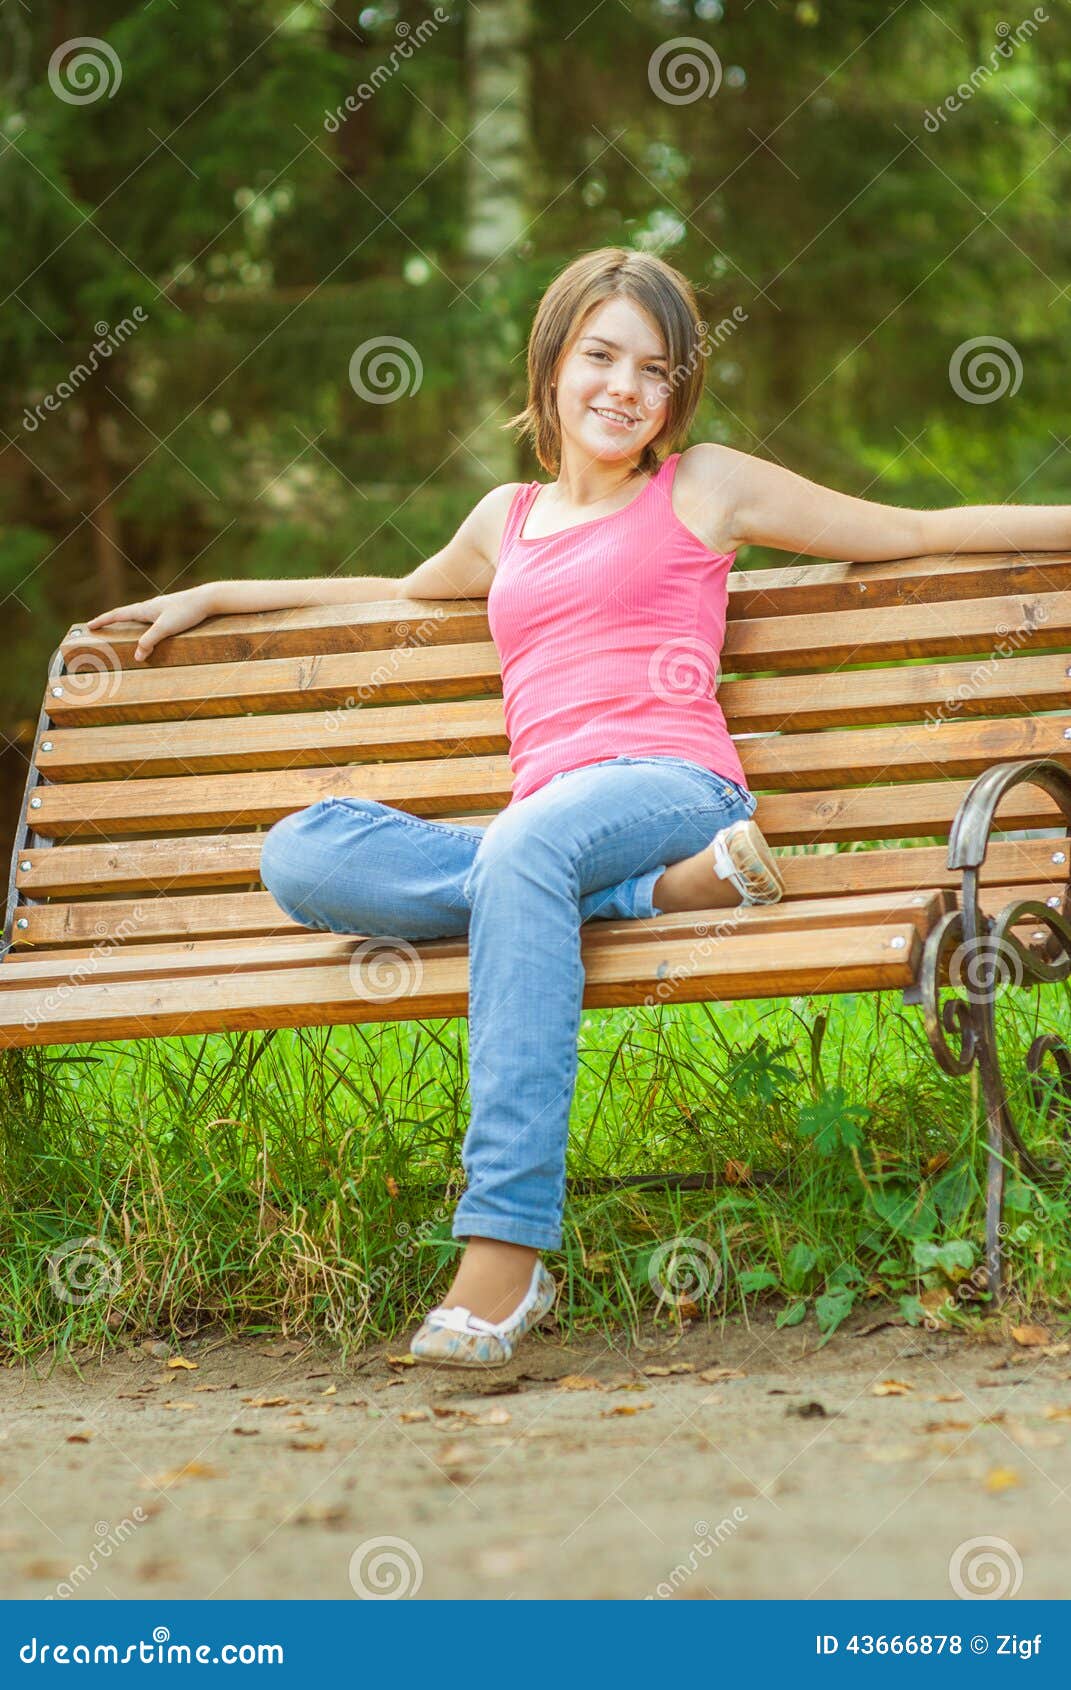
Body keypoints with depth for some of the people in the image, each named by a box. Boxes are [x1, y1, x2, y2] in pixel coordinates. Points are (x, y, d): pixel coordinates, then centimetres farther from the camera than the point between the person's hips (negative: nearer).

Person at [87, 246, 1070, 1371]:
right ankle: (668, 893, -27)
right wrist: (215, 597, 49)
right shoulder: (509, 520, 29)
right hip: (549, 822, 4)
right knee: (300, 854, -25)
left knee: (522, 850, -41)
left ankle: (504, 1253, -49)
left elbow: (916, 531, 22)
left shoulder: (705, 488, 17)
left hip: (674, 785, -4)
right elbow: (402, 596, 49)